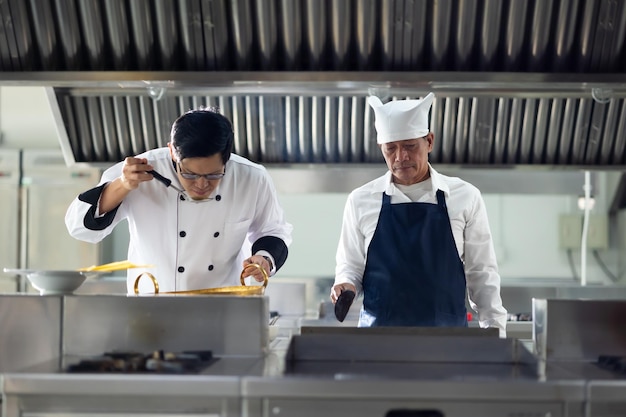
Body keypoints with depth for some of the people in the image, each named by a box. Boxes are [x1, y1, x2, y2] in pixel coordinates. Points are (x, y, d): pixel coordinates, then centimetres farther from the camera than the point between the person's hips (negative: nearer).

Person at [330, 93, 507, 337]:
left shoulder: (465, 197, 3)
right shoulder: (361, 201, 4)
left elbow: (480, 273, 7)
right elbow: (350, 265, 12)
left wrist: (495, 331, 4)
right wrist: (345, 284, -9)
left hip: (447, 337, 0)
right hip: (378, 335, 0)